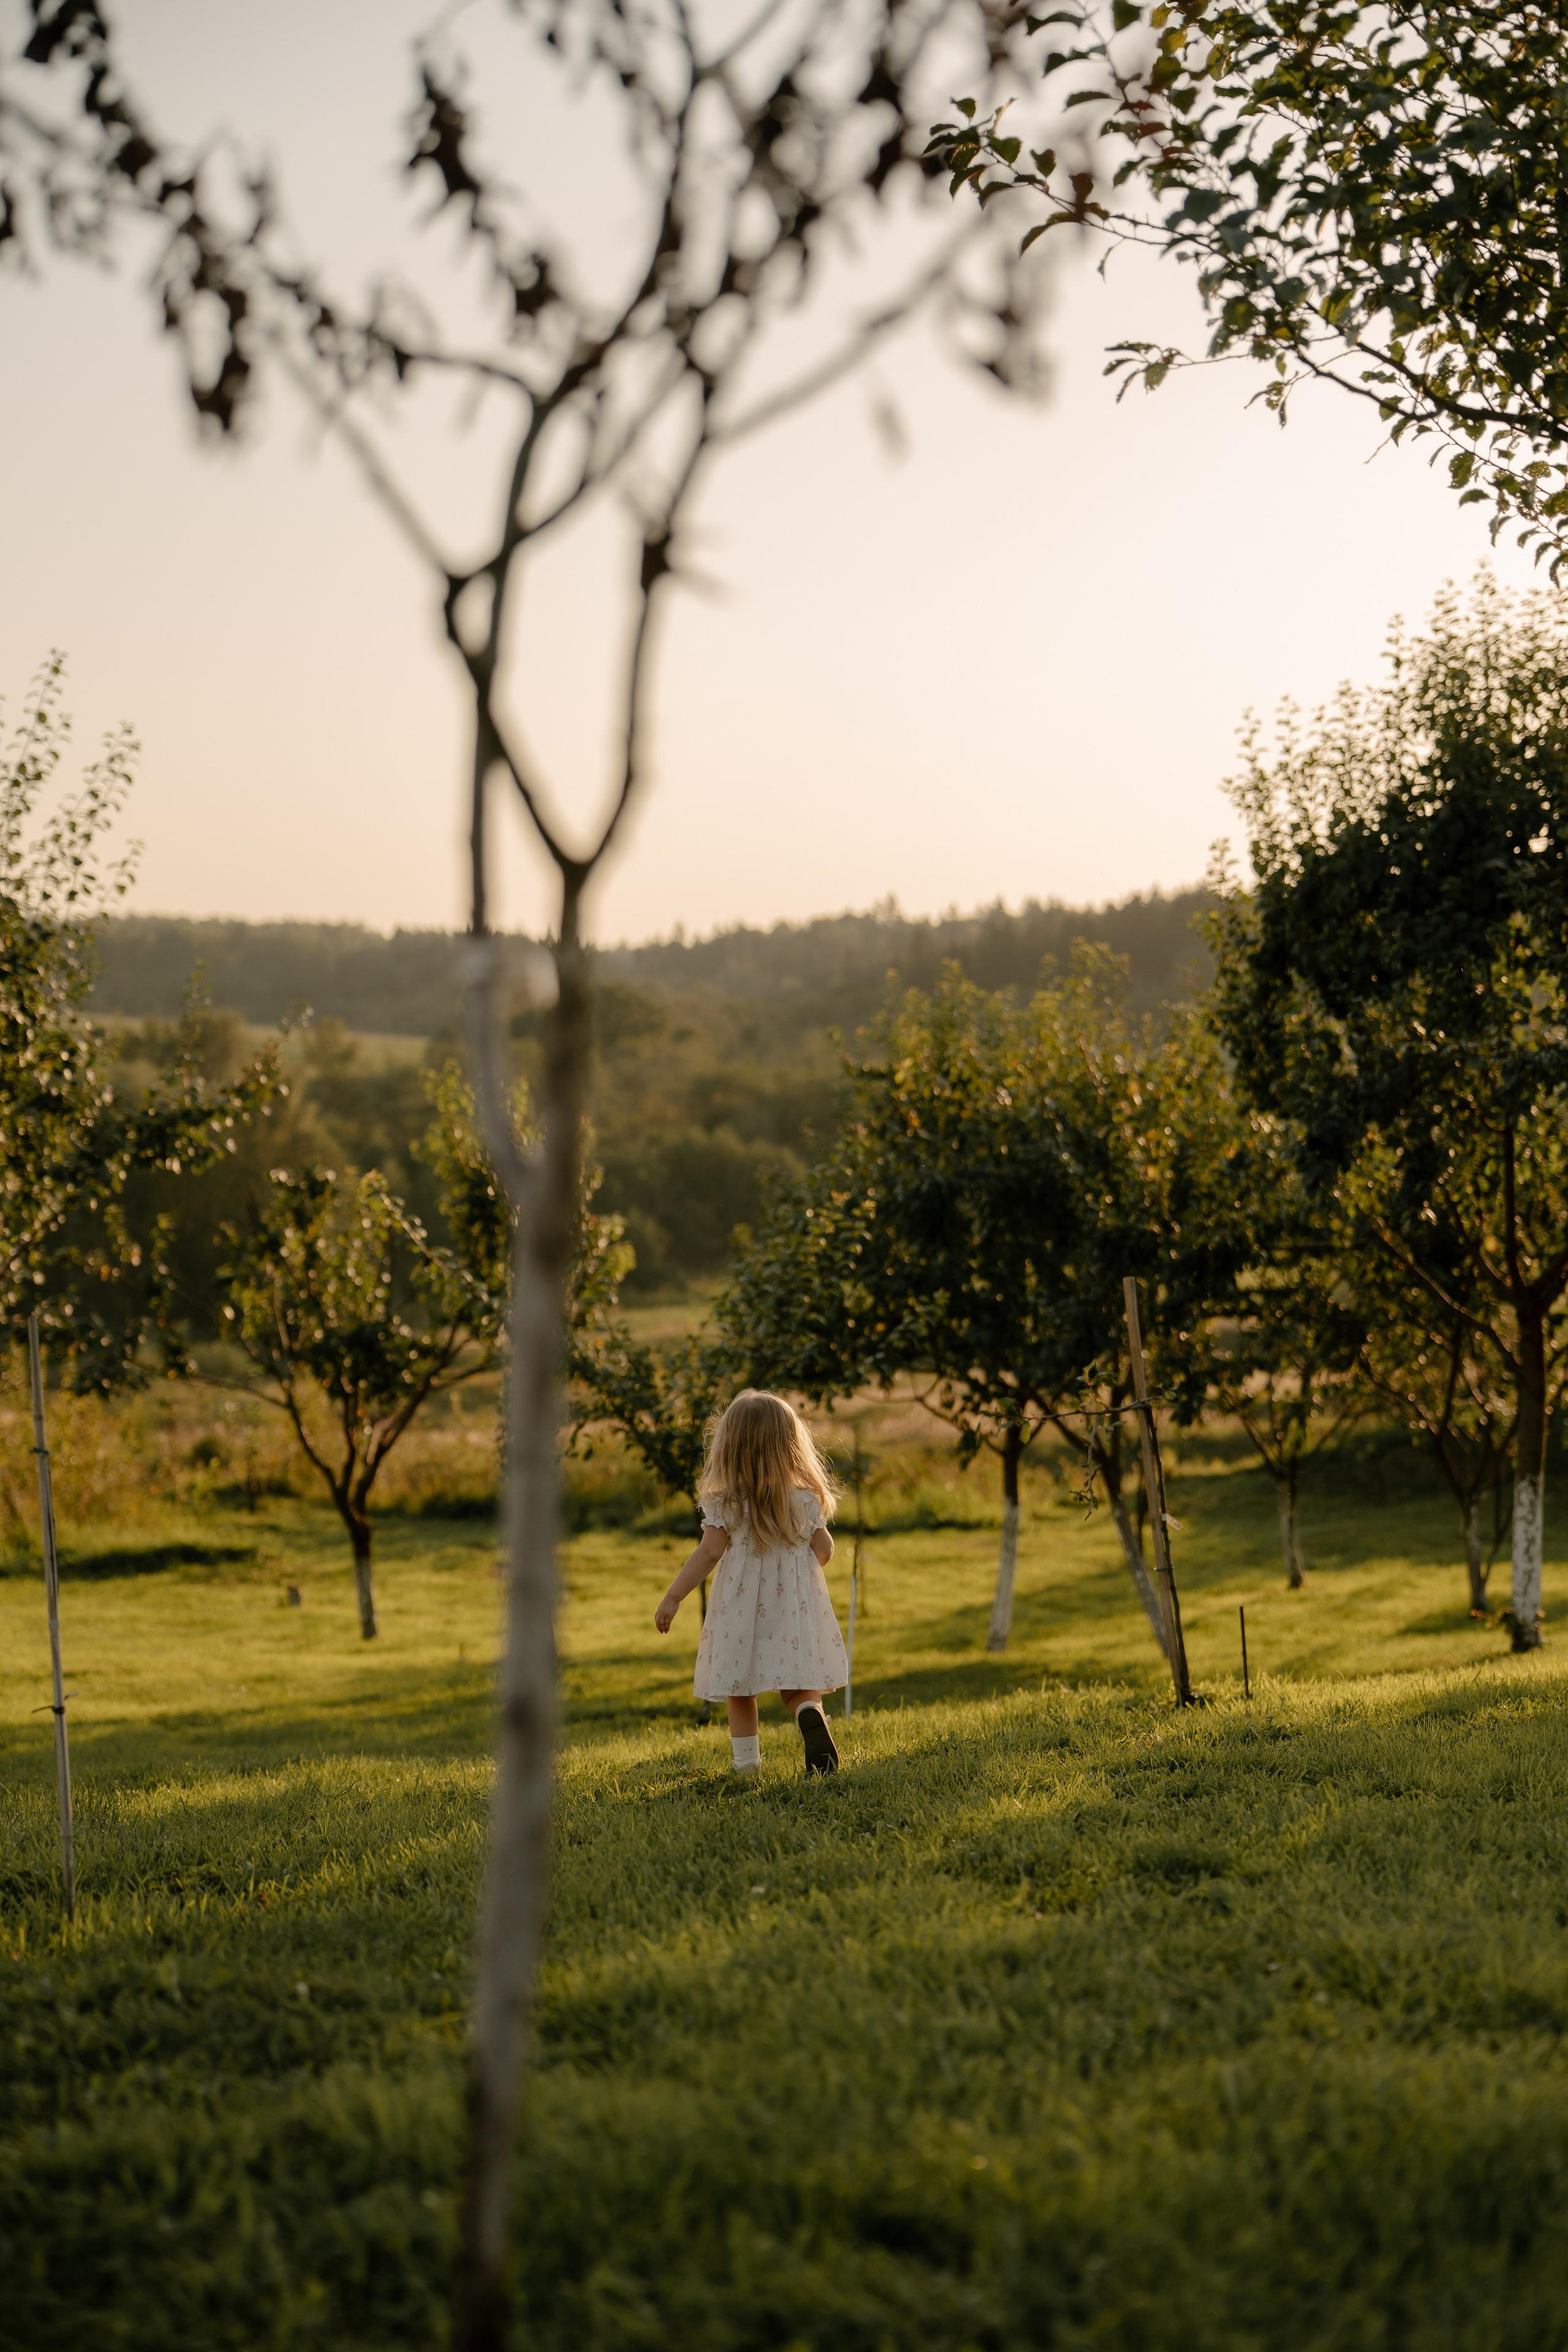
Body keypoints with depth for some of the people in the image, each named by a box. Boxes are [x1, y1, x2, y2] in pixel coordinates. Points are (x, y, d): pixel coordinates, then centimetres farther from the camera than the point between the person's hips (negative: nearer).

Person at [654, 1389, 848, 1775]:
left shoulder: (725, 1503, -8)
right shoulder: (806, 1498, -1)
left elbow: (710, 1553, -13)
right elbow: (824, 1550, 4)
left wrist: (672, 1598, -9)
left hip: (741, 1609, -1)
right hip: (796, 1605, 1)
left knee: (739, 1689, 12)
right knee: (797, 1683, 3)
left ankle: (746, 1759, 12)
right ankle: (810, 1713, -28)